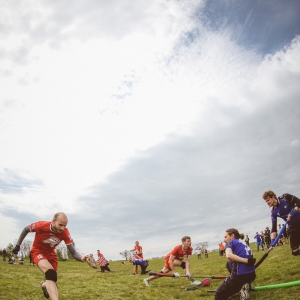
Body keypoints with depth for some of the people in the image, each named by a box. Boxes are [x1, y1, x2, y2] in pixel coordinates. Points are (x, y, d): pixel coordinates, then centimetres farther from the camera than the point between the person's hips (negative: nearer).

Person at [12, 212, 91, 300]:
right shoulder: (41, 225, -32)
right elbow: (26, 229, -10)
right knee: (50, 274, -30)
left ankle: (44, 285, 49)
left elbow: (73, 252, -26)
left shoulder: (65, 233, -26)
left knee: (52, 278, 13)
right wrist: (18, 245, -5)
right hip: (37, 251, -4)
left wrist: (81, 258, -47)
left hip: (50, 253, 4)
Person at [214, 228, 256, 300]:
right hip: (252, 275, 7)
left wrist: (246, 261, -21)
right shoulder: (243, 243, 21)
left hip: (239, 275, -7)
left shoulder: (231, 242, 0)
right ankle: (243, 286, 11)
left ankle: (240, 287, -12)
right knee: (229, 264, 36)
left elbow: (229, 255, -21)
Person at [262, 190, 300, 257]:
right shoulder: (273, 212, -7)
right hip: (292, 227, 4)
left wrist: (293, 213, -28)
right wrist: (273, 241, -18)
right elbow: (274, 227, -9)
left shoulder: (285, 197, -15)